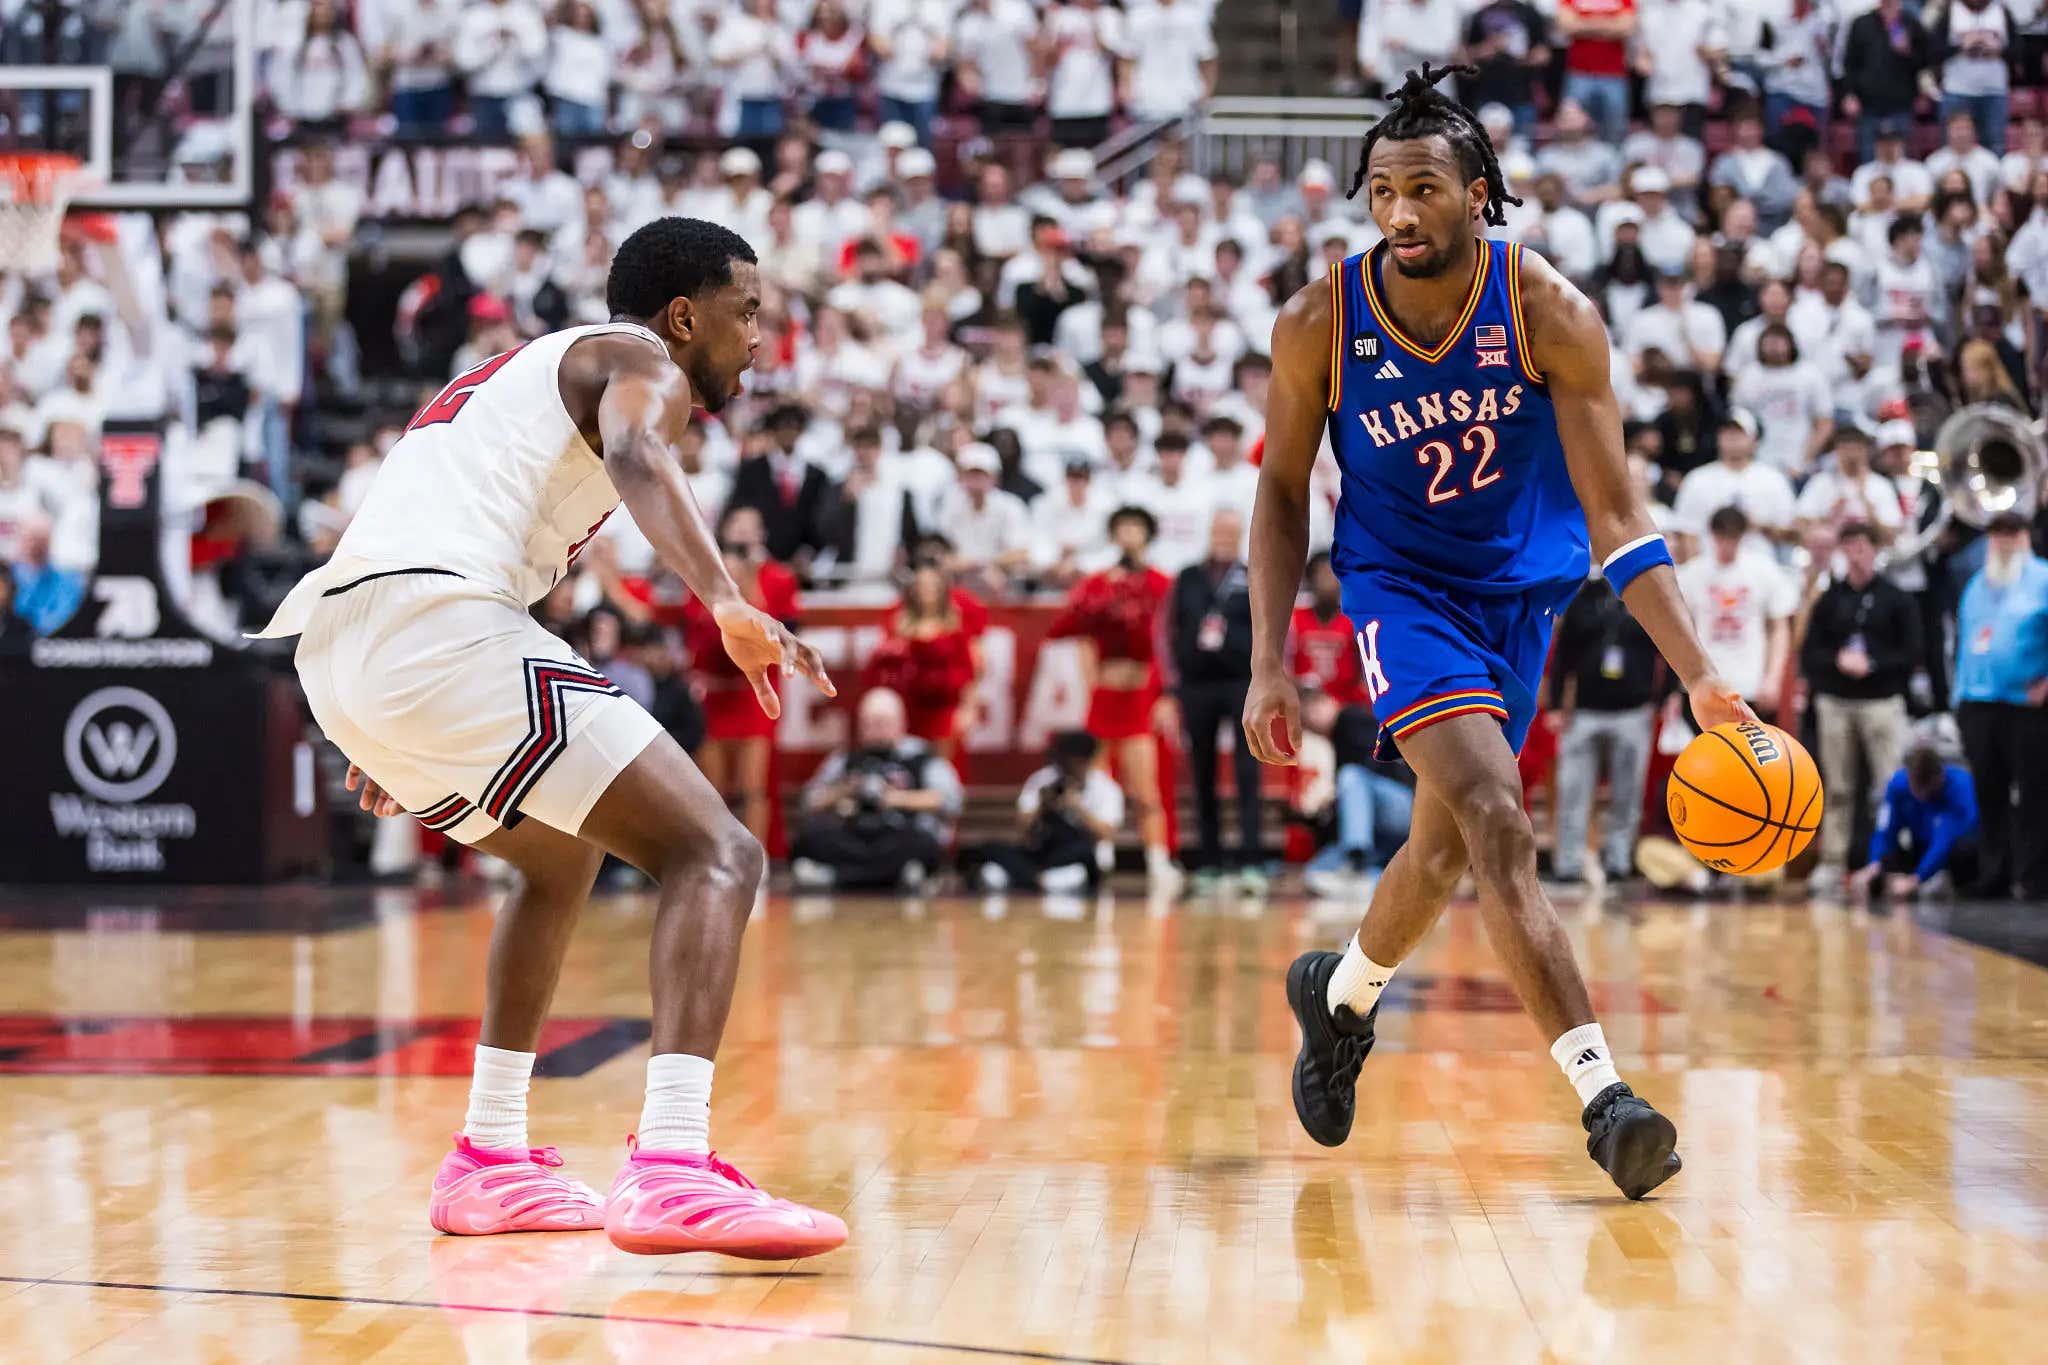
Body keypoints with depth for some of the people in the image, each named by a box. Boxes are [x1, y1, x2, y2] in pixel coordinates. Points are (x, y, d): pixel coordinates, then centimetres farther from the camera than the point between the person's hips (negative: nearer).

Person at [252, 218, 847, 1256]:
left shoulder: (525, 372, 35)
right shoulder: (640, 360, 8)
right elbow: (636, 457, -17)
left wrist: (385, 735, 53)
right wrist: (726, 603, -32)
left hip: (336, 650, 10)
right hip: (439, 622, -10)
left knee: (560, 853, 32)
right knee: (715, 854, -10)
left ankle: (490, 1161, 28)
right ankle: (669, 1170, -28)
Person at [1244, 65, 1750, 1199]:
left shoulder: (1550, 315, -19)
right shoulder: (1320, 323, -16)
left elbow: (1613, 514, -18)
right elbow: (1281, 489, -1)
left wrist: (1700, 676, -28)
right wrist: (1269, 664, -7)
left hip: (1523, 589, 2)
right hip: (1402, 585, -2)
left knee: (1446, 848, 11)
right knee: (1499, 825, -22)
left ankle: (1341, 993, 42)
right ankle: (1603, 1096, -26)